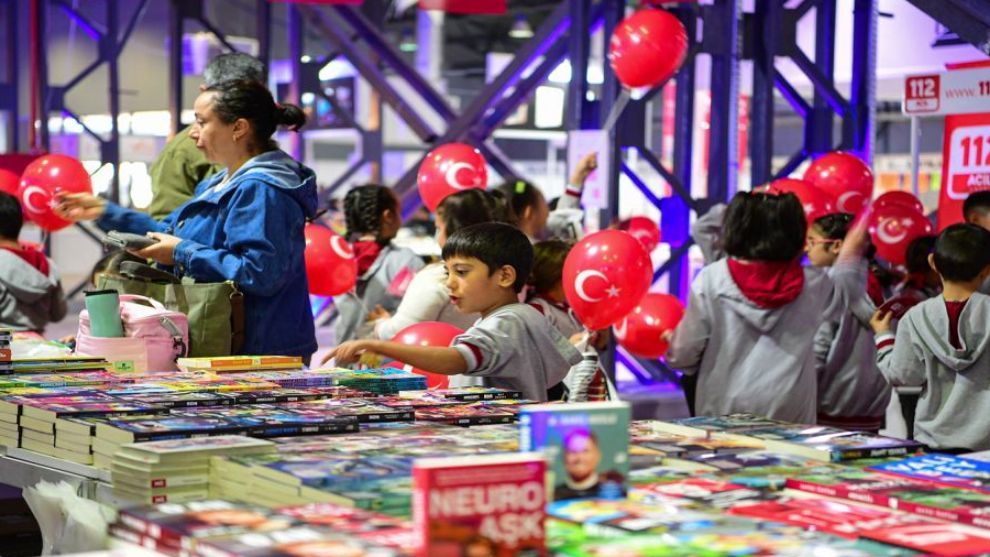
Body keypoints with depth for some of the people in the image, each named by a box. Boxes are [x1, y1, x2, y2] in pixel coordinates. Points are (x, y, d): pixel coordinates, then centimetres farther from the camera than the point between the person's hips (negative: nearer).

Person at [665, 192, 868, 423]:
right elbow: (844, 289, 26)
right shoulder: (811, 283, 1)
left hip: (723, 409, -1)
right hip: (789, 413, 1)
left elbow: (685, 354, -2)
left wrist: (671, 340, 21)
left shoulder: (711, 280, -5)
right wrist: (853, 249, 43)